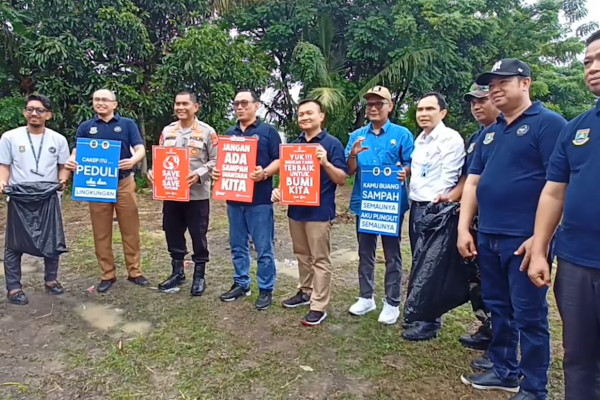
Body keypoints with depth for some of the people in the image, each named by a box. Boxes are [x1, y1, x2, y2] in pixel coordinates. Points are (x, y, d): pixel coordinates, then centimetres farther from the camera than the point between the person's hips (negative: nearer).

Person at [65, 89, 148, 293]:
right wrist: (71, 161, -18)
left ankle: (134, 272, 16)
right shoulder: (85, 127, 10)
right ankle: (108, 274, 18)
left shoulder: (127, 124, 4)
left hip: (124, 184, -1)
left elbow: (140, 149, -5)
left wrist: (133, 160, -28)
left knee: (130, 230, 4)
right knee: (101, 233, 6)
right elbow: (76, 151, 7)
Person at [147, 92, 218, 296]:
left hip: (197, 194, -5)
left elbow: (216, 160, -6)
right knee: (173, 233, 13)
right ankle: (177, 272, 30)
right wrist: (153, 171, -6)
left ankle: (199, 276, 20)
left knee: (198, 235, 5)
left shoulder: (207, 131, -4)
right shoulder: (167, 131, 10)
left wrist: (199, 174, -21)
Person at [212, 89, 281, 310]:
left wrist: (265, 173, -24)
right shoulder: (229, 133, 17)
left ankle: (266, 289, 12)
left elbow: (279, 160, -5)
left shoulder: (268, 131, 1)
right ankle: (241, 284, 27)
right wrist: (217, 171, -3)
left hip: (260, 198, -5)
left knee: (264, 248, 0)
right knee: (238, 246, 13)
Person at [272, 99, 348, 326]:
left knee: (320, 259, 1)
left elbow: (342, 179, -9)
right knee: (302, 255, 18)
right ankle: (305, 292, 35)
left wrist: (325, 163, -25)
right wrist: (280, 189, -1)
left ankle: (319, 307, 9)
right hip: (296, 208, 6)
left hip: (320, 211, -6)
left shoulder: (332, 144, -7)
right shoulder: (295, 144, 10)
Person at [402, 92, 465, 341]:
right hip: (415, 207, 9)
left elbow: (448, 178, -15)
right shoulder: (419, 140, 16)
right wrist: (413, 203, 14)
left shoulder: (451, 139, -11)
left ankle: (431, 322, 10)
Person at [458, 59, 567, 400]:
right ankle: (504, 371, 34)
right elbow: (473, 182, 15)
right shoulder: (489, 133, 16)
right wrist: (464, 229, 8)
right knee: (498, 309, 17)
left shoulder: (549, 123, -6)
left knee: (529, 316, 3)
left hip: (525, 240, -7)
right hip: (488, 237, 7)